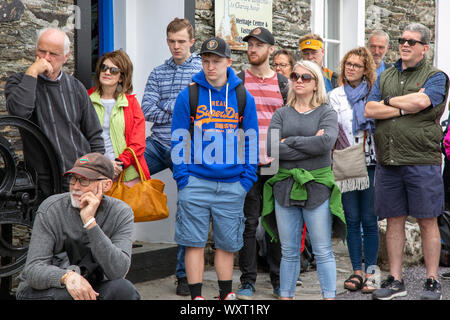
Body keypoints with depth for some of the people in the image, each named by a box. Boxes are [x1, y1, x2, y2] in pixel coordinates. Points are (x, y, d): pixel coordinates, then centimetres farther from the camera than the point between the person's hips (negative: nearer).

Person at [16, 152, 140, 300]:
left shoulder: (121, 214, -11)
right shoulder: (51, 209, -14)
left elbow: (118, 271, -25)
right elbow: (33, 270, -20)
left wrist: (90, 222, -31)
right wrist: (67, 277, -42)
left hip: (90, 288, 2)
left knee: (124, 289, -27)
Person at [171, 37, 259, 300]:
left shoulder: (243, 97, 5)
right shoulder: (188, 96, 1)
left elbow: (251, 141, 7)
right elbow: (179, 140, 1)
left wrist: (247, 178, -1)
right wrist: (182, 176, -7)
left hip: (232, 184, 1)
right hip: (196, 181, -1)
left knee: (227, 242, 11)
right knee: (195, 242, 2)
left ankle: (226, 293, 26)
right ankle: (196, 296, 13)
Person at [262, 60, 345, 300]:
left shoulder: (327, 113, 4)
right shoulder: (281, 114, 10)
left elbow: (326, 142, -17)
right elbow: (272, 149, -6)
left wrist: (290, 141, -10)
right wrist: (310, 145, -11)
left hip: (317, 186, -2)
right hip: (285, 187, 3)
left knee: (323, 251, 1)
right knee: (288, 251, 9)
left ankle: (329, 296, 7)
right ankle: (285, 295, 17)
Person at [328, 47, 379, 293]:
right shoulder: (334, 96, 11)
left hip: (371, 163, -1)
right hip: (346, 165, 2)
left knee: (369, 220, -1)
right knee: (352, 220, 4)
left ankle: (370, 273, 6)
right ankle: (357, 271, 12)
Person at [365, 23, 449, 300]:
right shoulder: (385, 77, 17)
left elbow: (421, 101, -18)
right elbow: (369, 110, 3)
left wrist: (389, 101, -2)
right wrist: (405, 108, -7)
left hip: (422, 160, -4)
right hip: (387, 161, 4)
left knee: (428, 221, 1)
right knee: (394, 221, 9)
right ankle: (395, 280, 17)